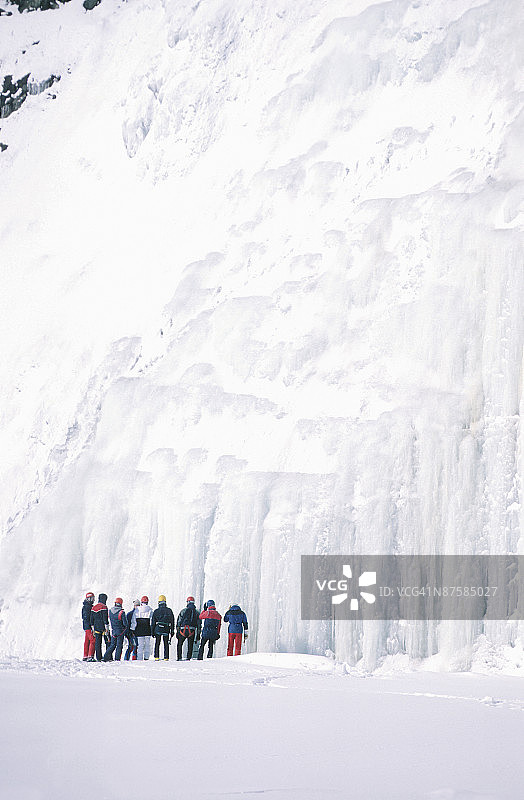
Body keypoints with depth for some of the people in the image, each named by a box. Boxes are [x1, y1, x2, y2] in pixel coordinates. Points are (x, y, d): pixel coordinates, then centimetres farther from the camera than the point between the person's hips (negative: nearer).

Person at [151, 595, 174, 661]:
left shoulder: (156, 611, 0)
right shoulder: (169, 611, 2)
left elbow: (153, 623, 3)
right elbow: (172, 622, 6)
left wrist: (152, 632, 8)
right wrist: (172, 631, 13)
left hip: (158, 630, -1)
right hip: (166, 630, 1)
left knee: (157, 644, 7)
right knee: (166, 644, 7)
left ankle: (156, 657, -1)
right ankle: (166, 658, 3)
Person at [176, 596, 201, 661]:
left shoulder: (183, 610, 2)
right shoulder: (196, 612, 9)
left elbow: (178, 621, 1)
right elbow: (199, 624, 9)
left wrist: (177, 631, 5)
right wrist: (198, 634, 14)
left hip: (183, 630, -1)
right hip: (192, 632, 1)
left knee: (179, 645, 14)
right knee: (190, 646, 11)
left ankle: (179, 658, 7)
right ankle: (188, 658, 5)